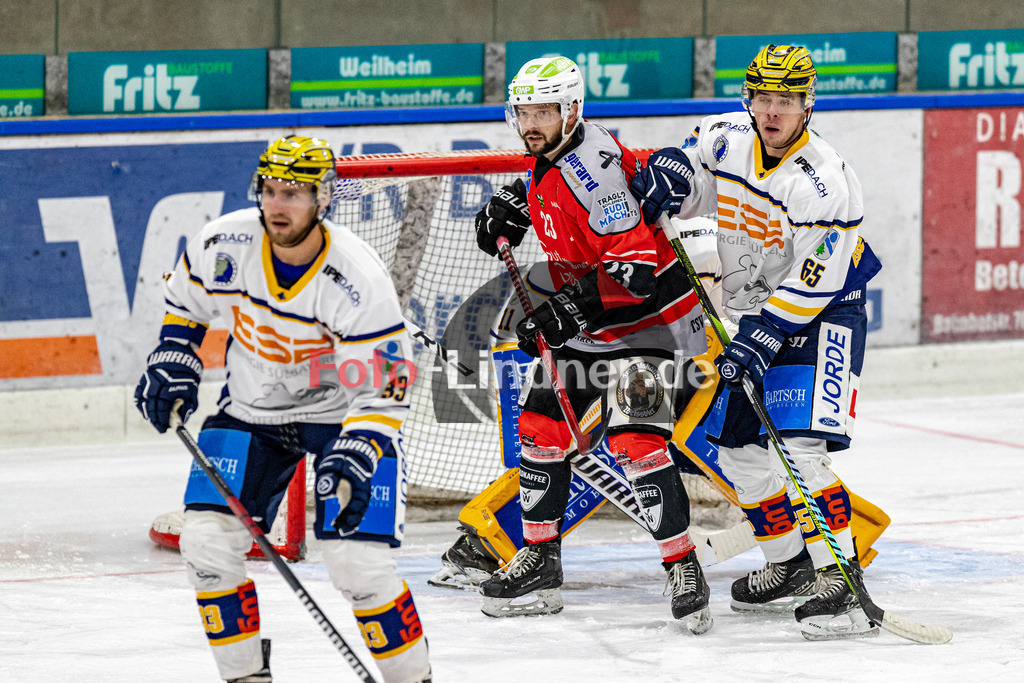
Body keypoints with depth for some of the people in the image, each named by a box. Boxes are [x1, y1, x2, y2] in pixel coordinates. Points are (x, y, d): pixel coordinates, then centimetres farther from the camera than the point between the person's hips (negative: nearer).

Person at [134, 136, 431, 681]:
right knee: (207, 539, -9)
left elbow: (382, 390, -24)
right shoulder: (224, 245, -16)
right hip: (251, 408, 4)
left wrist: (355, 457, -36)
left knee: (357, 559, -17)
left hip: (344, 412, -4)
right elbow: (184, 298, 8)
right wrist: (172, 361, -1)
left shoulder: (359, 280, -28)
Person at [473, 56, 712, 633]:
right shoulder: (547, 159, 3)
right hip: (584, 323, 10)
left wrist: (568, 310, -35)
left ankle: (684, 566, -15)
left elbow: (636, 265, -31)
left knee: (634, 440, -21)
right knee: (541, 428, 10)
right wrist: (511, 206, 13)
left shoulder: (593, 165, -26)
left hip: (642, 316, -10)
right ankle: (540, 564, 21)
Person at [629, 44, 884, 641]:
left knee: (800, 446, -22)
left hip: (821, 316, -8)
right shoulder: (727, 140, -5)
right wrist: (669, 170, -7)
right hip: (756, 311, 8)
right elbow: (692, 161, 17)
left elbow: (812, 284, -26)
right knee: (740, 449, 10)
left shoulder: (825, 183, -26)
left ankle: (839, 579, -21)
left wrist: (762, 339, -29)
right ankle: (791, 565, 26)